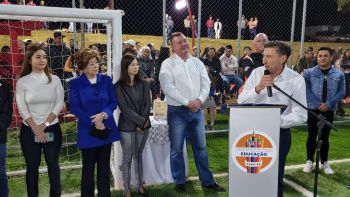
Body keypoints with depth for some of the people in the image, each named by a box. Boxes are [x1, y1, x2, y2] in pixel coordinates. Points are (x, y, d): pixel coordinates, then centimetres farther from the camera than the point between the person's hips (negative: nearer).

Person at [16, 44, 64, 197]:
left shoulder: (54, 80, 0)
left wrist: (44, 124, -11)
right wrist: (36, 129, -12)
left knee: (53, 164, 8)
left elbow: (59, 104, -4)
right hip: (29, 130, 0)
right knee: (32, 166, 9)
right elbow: (22, 108, -6)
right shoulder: (22, 82, -2)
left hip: (52, 128, 1)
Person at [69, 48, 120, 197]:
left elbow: (114, 102, 3)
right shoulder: (75, 83, -4)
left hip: (107, 128, 3)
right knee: (88, 167, 8)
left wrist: (103, 114, -16)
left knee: (104, 166, 12)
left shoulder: (106, 80, 3)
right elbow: (75, 108, -8)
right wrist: (93, 122, -16)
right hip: (88, 130, -2)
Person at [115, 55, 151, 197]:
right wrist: (141, 121, -16)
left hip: (143, 125, 3)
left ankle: (140, 185, 26)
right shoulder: (119, 86, -7)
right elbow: (124, 108, -13)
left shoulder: (143, 84, 5)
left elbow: (147, 104, 1)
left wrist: (144, 121, -12)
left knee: (138, 156, 14)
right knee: (127, 158, 5)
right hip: (127, 126, -3)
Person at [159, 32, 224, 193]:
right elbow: (168, 88, -14)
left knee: (200, 147, 12)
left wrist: (199, 100, -12)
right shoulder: (168, 64, -5)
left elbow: (206, 83, 5)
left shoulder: (197, 62, 10)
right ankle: (179, 182, 22)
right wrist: (187, 103, -16)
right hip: (177, 111, -4)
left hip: (196, 110, 4)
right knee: (177, 149, 6)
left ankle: (207, 181, 25)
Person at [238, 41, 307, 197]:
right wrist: (257, 88, -21)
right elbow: (241, 100, -6)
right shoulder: (257, 73, -2)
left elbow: (300, 115, -15)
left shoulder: (296, 80, -11)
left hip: (280, 133, -3)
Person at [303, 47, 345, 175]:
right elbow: (306, 90, -8)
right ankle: (309, 161, 20)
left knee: (325, 137, 12)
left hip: (329, 110, 2)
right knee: (312, 136, 7)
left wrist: (328, 104, -13)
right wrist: (318, 104, -16)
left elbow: (341, 92, -1)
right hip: (312, 109, -1)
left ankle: (324, 162, 25)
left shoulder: (339, 74, 2)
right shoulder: (309, 73, -3)